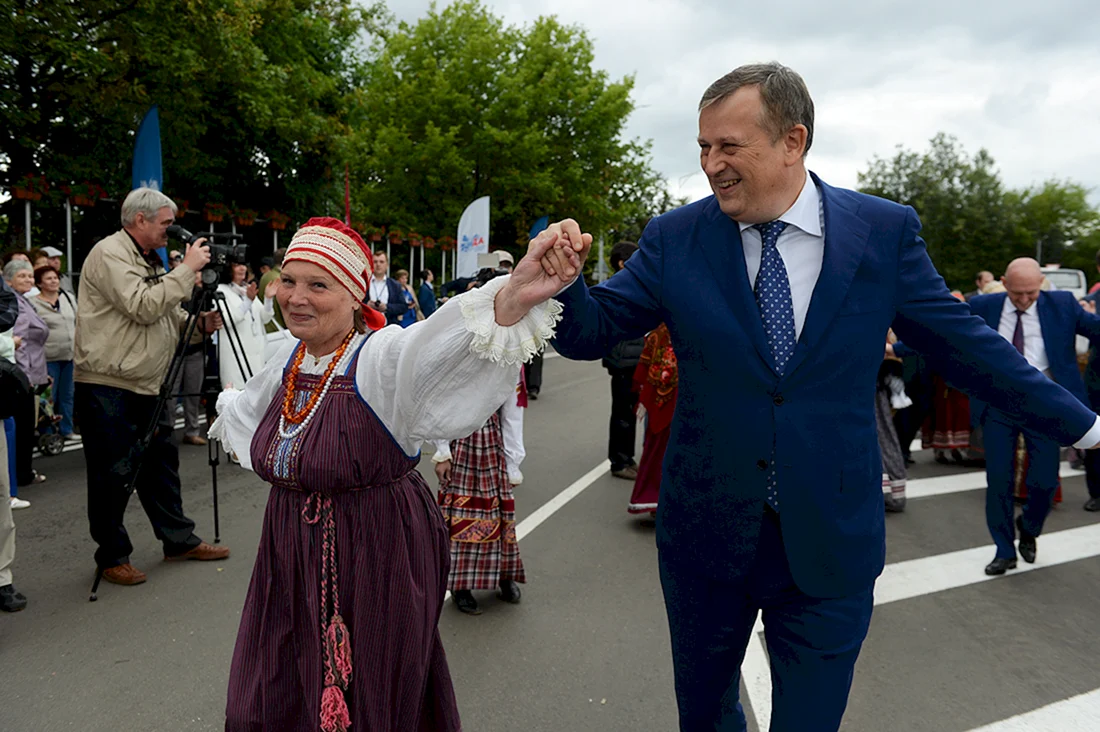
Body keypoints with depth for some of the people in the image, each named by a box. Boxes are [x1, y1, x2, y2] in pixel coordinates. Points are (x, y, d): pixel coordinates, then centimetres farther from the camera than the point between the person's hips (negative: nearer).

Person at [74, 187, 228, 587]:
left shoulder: (149, 259, 17)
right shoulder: (109, 253, -11)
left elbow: (165, 318, 21)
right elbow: (142, 307, -24)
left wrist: (200, 322, 3)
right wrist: (187, 269, -17)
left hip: (148, 385, 9)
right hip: (107, 386, -9)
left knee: (160, 464, 15)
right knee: (113, 475, 1)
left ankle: (180, 540, 25)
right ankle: (112, 557, 14)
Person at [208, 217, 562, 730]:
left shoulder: (382, 356, -21)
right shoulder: (291, 360, 2)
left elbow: (432, 348, -45)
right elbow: (253, 404, 27)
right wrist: (229, 410, 49)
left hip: (377, 562, -7)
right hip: (292, 557, 7)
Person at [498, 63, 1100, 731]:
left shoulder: (887, 232, -5)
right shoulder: (674, 239, -5)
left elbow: (964, 343, 3)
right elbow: (593, 332, -4)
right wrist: (564, 279, -25)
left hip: (832, 543, -1)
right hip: (706, 531, 2)